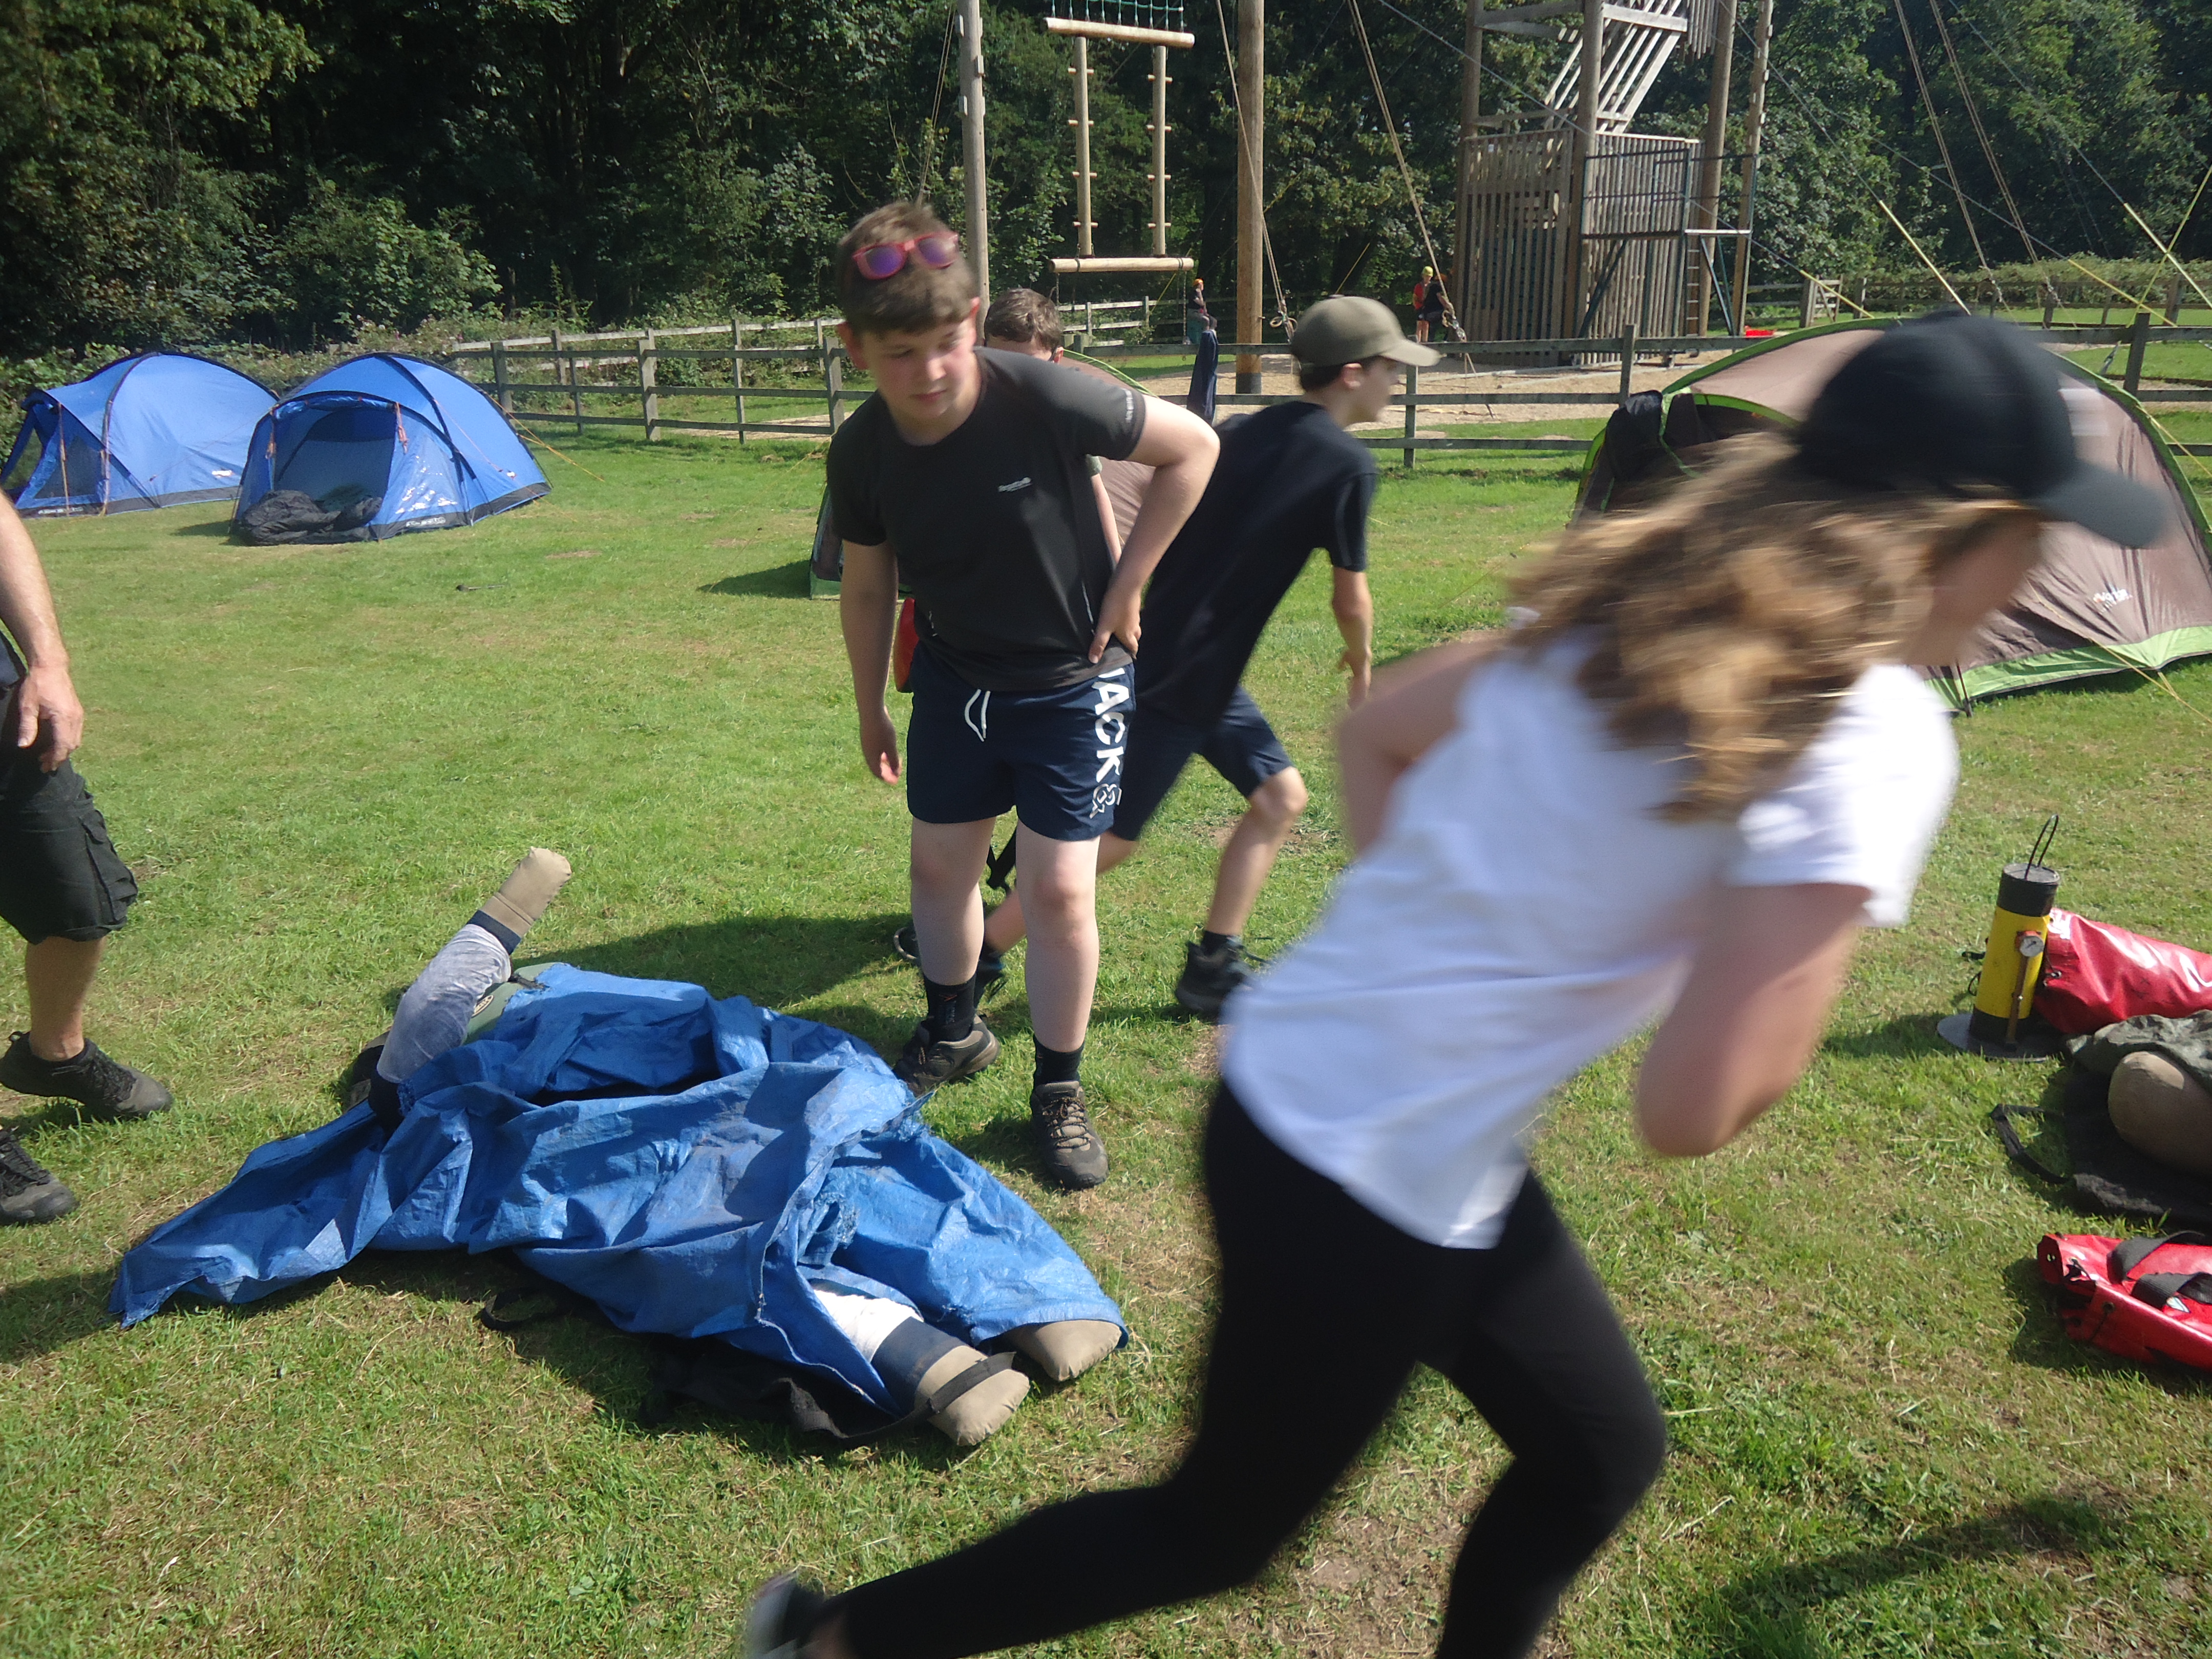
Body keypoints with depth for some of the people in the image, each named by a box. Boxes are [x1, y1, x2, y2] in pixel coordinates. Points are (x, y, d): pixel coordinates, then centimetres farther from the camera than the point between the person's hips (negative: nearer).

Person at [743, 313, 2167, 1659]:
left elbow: (1380, 728, 14)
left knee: (1604, 1452, 25)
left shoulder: (1633, 604, 3)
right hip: (1367, 1189, -8)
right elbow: (1692, 1114, -23)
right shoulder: (1876, 738, -20)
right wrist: (1801, 956, -4)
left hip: (1301, 1080, 8)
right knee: (1219, 1535, 18)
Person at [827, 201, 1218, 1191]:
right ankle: (953, 1032, 41)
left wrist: (1125, 584, -14)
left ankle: (1059, 1090, 16)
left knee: (1058, 888, -4)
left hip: (1070, 686, -4)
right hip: (953, 682, 4)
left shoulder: (1044, 399, -26)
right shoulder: (862, 453, -13)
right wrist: (870, 710, 11)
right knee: (939, 865, 14)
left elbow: (1191, 447, -15)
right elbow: (868, 587, 3)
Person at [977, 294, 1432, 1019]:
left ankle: (1212, 968, 18)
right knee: (1111, 837, 1)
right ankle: (976, 954, 11)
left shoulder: (1240, 433, 9)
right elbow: (1351, 599, -5)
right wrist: (1361, 668, 13)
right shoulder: (1349, 465, -12)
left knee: (1281, 795, 14)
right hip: (1177, 680, -9)